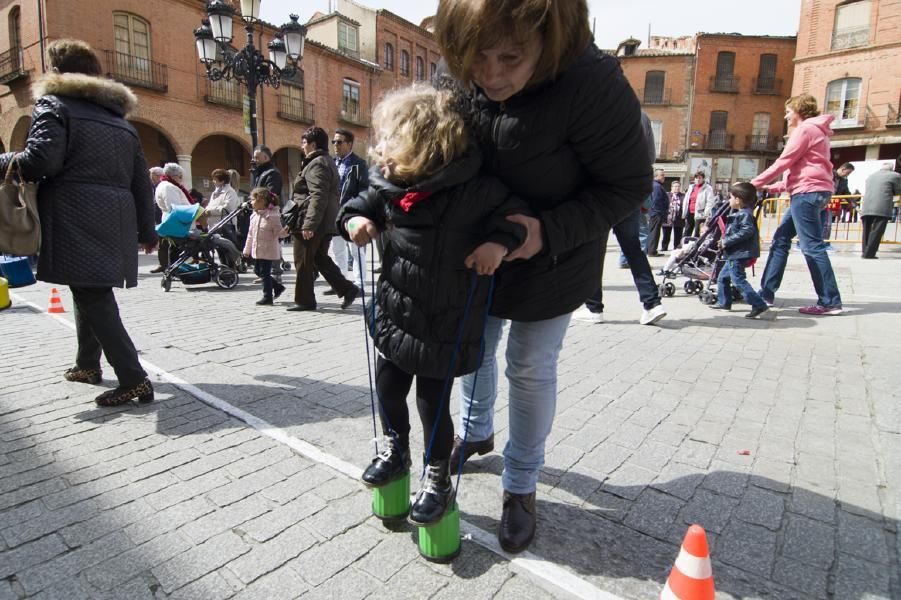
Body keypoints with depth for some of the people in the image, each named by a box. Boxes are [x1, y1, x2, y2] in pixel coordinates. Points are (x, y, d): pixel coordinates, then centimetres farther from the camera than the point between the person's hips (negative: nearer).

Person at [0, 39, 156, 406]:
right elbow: (141, 182, 18)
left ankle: (134, 380, -13)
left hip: (77, 219, -7)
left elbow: (40, 161, -14)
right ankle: (87, 365, 33)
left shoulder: (54, 104, 2)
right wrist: (147, 231, 22)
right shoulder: (120, 119, 21)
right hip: (115, 221, 7)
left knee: (92, 297, -8)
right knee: (91, 292, 21)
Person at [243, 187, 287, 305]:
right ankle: (278, 287, 27)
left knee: (265, 273, -4)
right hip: (257, 250, 8)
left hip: (268, 250, -8)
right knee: (257, 271, 14)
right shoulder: (254, 216, 9)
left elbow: (278, 232, -14)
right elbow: (250, 234, 16)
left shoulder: (272, 215, -14)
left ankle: (267, 297, 8)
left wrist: (285, 232, -36)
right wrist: (247, 249, 19)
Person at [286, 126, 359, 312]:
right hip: (326, 222, 10)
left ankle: (304, 300, 11)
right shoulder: (327, 161, 18)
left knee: (304, 262, 2)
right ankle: (347, 289, 9)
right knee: (320, 259, 16)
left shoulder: (316, 164, -13)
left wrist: (309, 224, -28)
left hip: (311, 223, -10)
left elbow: (318, 197, -24)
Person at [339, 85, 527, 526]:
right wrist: (354, 219, -8)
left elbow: (513, 212, -7)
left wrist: (499, 242, -25)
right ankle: (396, 451, 46)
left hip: (444, 327, -5)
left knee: (432, 403, 7)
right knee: (388, 388, 18)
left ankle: (438, 480, 31)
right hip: (395, 316, 6)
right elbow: (361, 204, 13)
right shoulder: (388, 188, -4)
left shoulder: (473, 191, -19)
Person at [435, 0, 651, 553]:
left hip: (551, 262, -5)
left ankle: (521, 484, 32)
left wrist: (549, 234, -32)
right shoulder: (459, 77, -16)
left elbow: (629, 186, -20)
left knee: (531, 369, 6)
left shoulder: (592, 85, -31)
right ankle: (477, 431, 50)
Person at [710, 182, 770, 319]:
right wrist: (725, 241, 8)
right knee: (723, 276, 19)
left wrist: (727, 241, -24)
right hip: (734, 254, 11)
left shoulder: (744, 214, -16)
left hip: (740, 254, -11)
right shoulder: (738, 213, 15)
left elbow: (747, 231, -27)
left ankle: (759, 305, -13)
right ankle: (724, 302, 30)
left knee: (738, 280, -14)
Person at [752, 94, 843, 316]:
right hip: (810, 191, 10)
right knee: (780, 239, 9)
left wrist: (755, 183, -7)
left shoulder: (805, 129, -5)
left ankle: (830, 302, -9)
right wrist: (775, 188, 16)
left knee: (811, 245, -11)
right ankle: (766, 293, 10)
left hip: (807, 191, -10)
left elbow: (783, 162, -12)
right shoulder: (815, 131, 26)